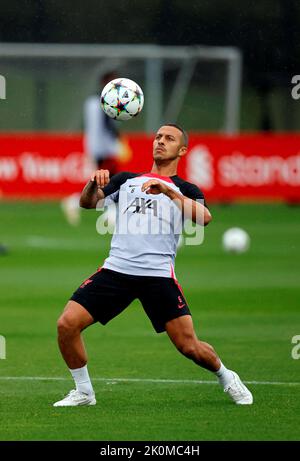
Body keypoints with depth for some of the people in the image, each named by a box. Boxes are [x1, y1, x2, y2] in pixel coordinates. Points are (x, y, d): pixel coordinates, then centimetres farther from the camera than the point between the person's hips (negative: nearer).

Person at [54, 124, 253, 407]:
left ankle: (226, 378, 21)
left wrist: (168, 192, -24)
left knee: (189, 346, -10)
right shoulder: (125, 180, 20)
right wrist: (93, 184, -14)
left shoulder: (184, 190, 11)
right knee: (67, 324, -12)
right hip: (116, 269, 3)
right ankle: (84, 392, 8)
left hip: (158, 275, -3)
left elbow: (204, 217, -10)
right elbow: (88, 203, 8)